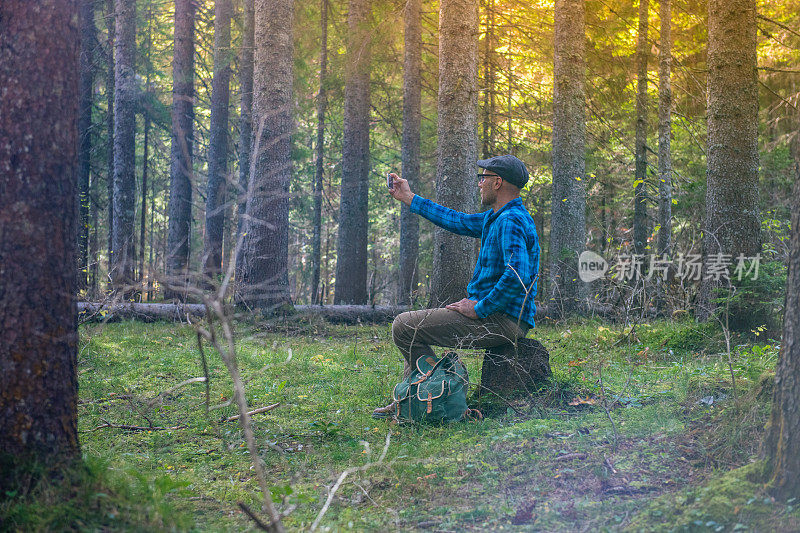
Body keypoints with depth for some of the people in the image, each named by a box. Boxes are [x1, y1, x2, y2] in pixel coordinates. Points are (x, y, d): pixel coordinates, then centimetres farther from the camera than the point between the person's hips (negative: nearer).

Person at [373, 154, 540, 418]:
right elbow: (460, 222, 28)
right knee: (417, 325, 26)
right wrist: (409, 198, 32)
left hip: (502, 321, -11)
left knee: (404, 326, -8)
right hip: (499, 317, 11)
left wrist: (478, 309, -21)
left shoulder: (511, 221, -20)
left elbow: (517, 277, -32)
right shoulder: (496, 217, 14)